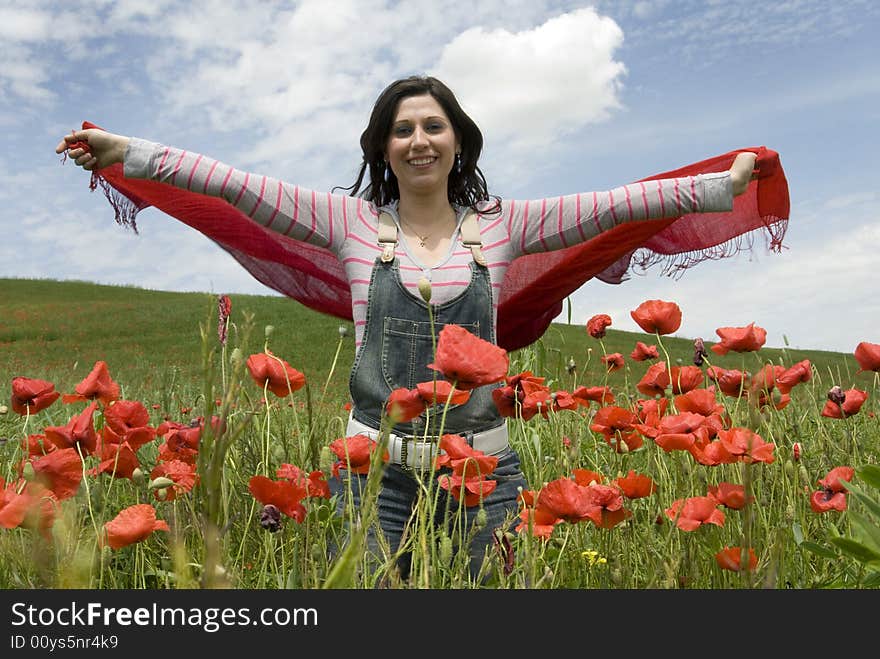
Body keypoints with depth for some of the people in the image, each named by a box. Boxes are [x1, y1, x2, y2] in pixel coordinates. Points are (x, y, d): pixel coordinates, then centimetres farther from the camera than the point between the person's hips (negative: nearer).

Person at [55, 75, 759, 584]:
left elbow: (611, 204, 2)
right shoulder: (353, 221, 3)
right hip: (377, 464, 0)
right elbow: (242, 186, -1)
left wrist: (723, 184, 0)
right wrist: (130, 152, -5)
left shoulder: (502, 224, 5)